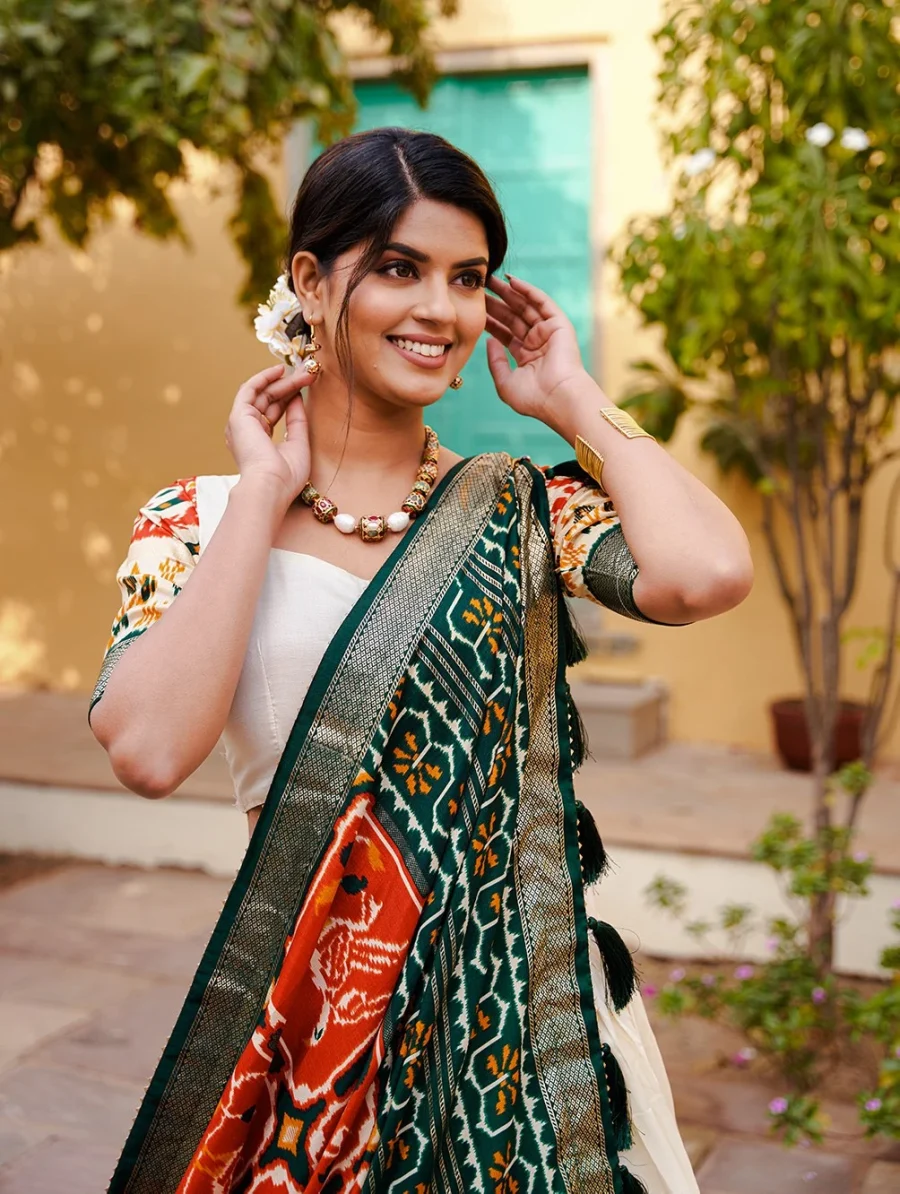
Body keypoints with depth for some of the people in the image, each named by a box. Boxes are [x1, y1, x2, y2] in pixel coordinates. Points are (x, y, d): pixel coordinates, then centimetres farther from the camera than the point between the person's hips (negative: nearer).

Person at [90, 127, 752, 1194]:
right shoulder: (201, 523, -2)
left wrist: (575, 402, -7)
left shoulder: (523, 507, -1)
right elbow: (149, 749, -21)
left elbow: (707, 574, -22)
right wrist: (266, 491, -14)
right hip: (307, 1015, 0)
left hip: (528, 997, 1)